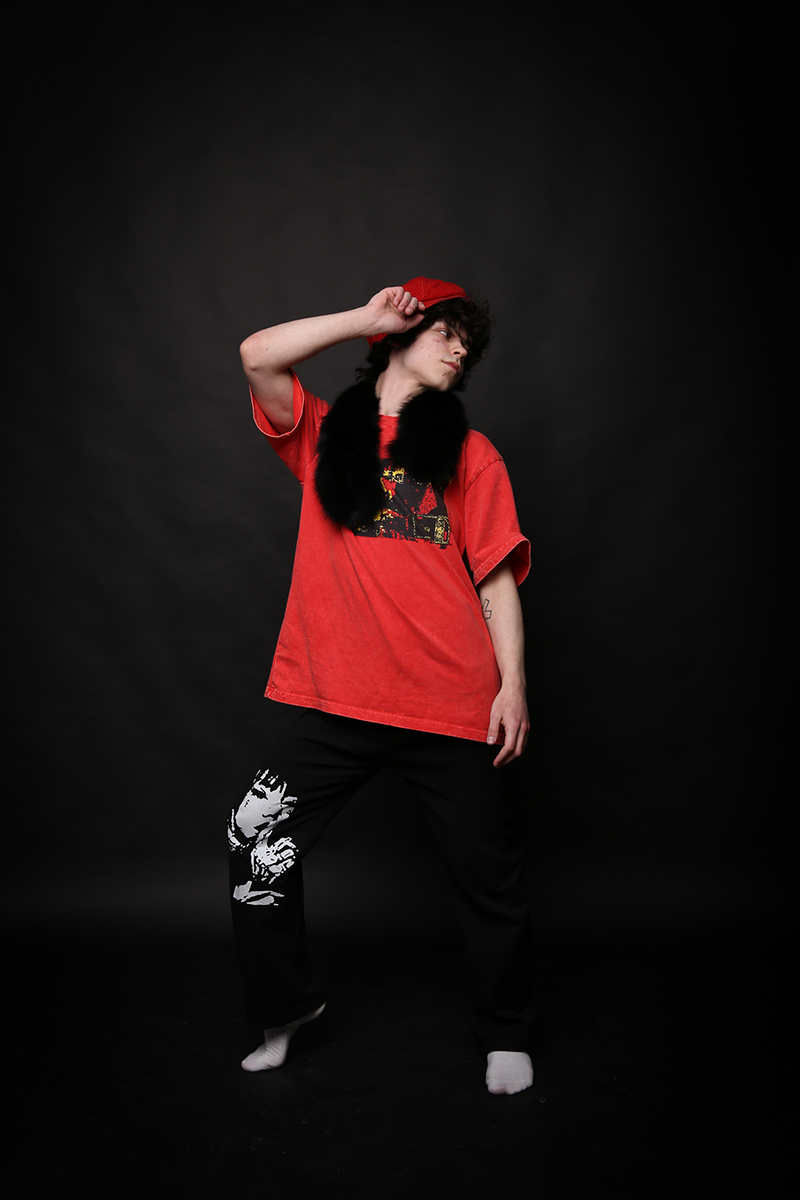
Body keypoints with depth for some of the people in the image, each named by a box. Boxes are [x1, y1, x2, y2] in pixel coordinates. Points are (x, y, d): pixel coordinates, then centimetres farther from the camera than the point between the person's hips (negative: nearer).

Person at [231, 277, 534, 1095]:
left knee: (486, 872, 8)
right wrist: (369, 317, 0)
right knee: (257, 843, 3)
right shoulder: (323, 435, 11)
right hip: (336, 696, 1)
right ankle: (284, 1005, 29)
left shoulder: (469, 452, 10)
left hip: (450, 701, 0)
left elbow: (497, 577, 5)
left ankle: (505, 1035, 32)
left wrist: (512, 685, -2)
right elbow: (259, 357, -4)